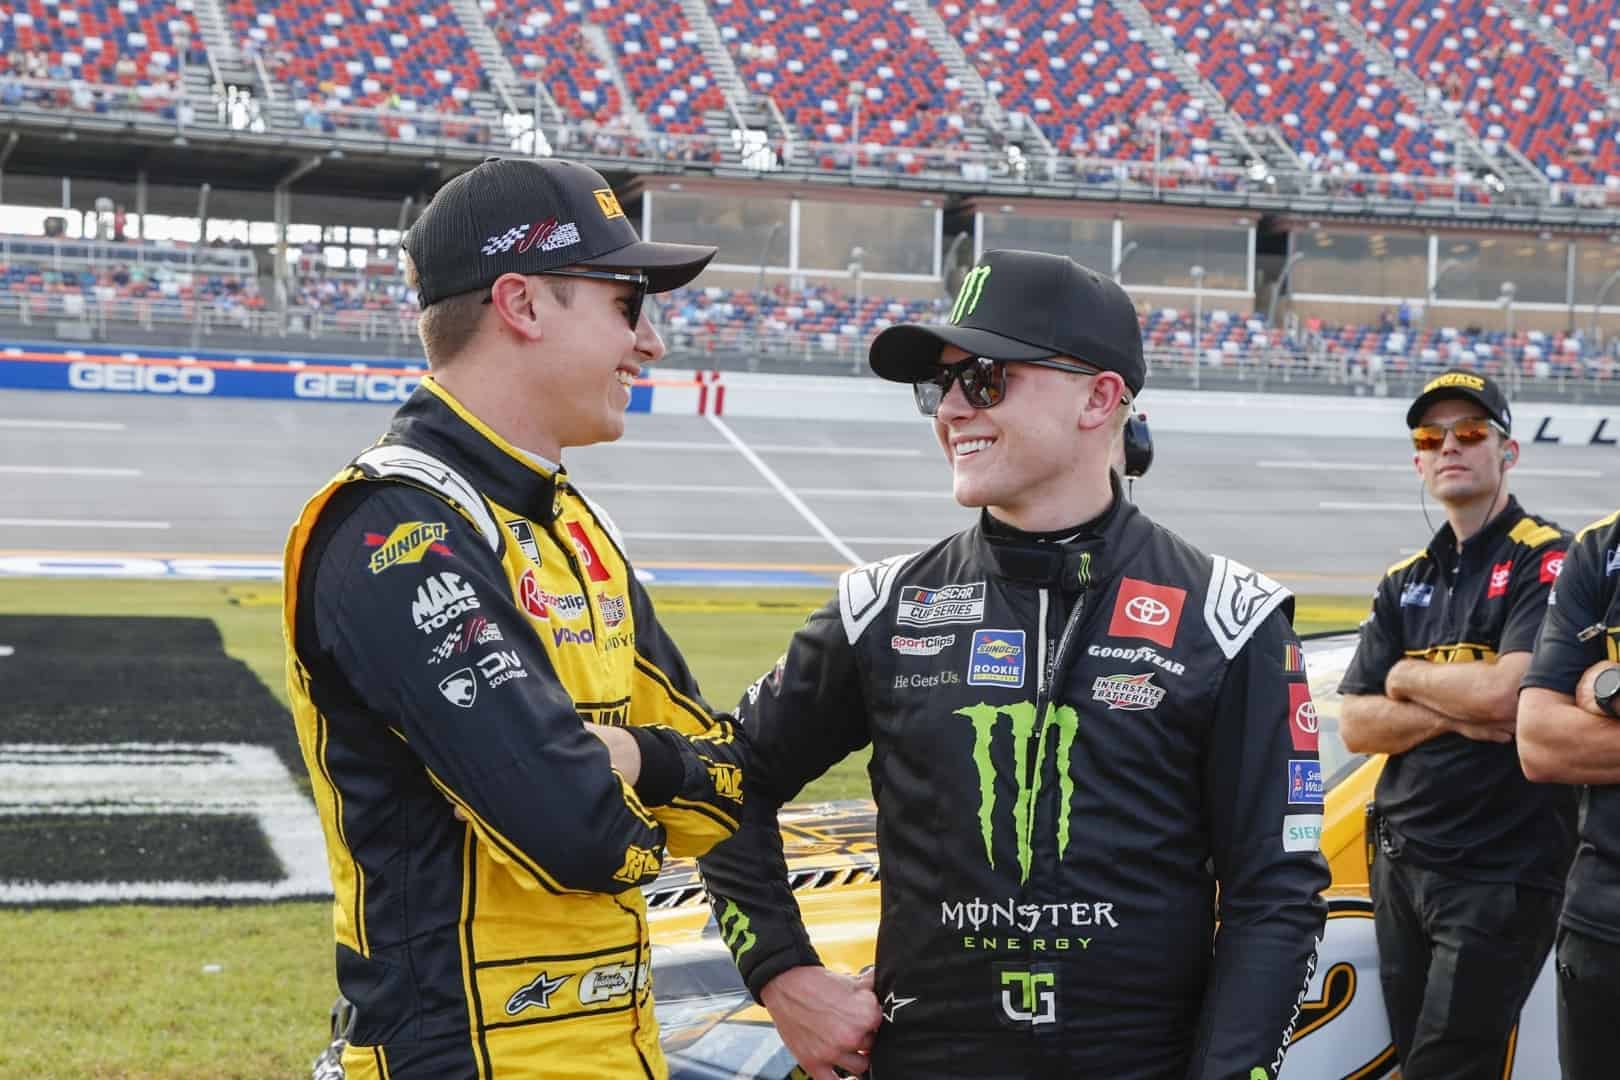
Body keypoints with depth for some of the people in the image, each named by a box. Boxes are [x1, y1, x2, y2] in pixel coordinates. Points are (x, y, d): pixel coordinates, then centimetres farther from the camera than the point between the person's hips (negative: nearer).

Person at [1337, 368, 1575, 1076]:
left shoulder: (1547, 559, -7)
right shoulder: (1405, 582, 14)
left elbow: (1505, 693, -22)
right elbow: (1353, 726, 7)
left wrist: (1406, 679, -3)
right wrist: (1451, 713, -10)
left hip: (1502, 870, -7)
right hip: (1401, 860, 7)